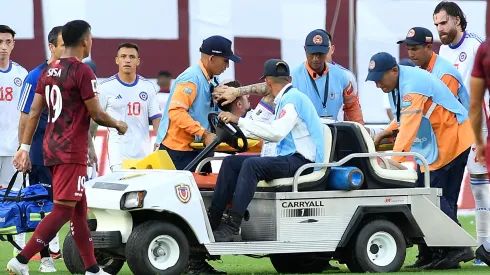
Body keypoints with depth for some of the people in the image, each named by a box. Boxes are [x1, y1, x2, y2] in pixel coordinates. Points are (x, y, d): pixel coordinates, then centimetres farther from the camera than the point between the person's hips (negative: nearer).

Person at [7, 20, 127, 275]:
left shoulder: (48, 70, 10)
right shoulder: (82, 71, -13)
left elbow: (34, 112, 10)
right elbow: (96, 114, -10)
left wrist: (25, 147, 12)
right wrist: (118, 125, 8)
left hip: (51, 148, 9)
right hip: (71, 151, -9)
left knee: (79, 209, 13)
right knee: (63, 210, -8)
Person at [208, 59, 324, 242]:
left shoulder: (293, 98, -11)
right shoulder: (284, 100, 20)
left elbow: (276, 132, -25)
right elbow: (275, 134, 26)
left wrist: (240, 121, -24)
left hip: (303, 161, -10)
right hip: (289, 159, 10)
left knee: (251, 164, -31)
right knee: (230, 162, -1)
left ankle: (232, 228, -35)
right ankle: (212, 221, -5)